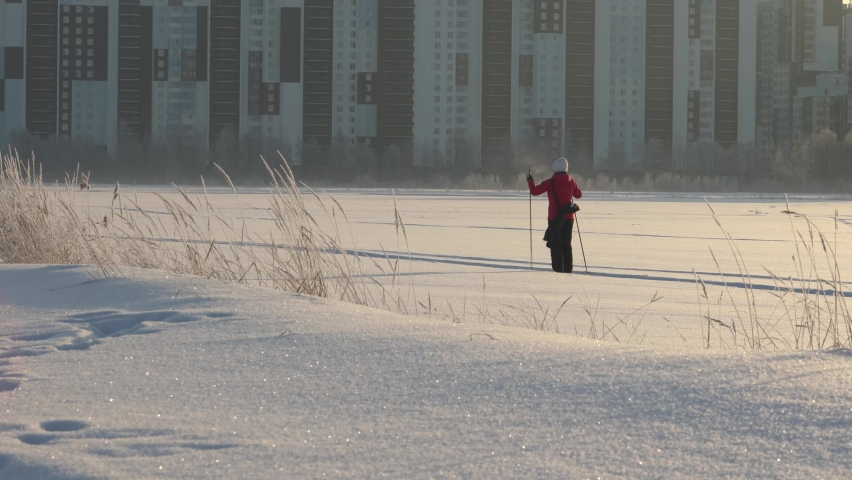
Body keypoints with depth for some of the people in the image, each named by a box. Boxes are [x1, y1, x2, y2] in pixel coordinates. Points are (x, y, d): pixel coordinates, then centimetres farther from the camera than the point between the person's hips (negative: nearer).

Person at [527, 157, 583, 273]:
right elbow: (579, 194, 16)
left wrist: (530, 181, 9)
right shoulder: (571, 181, 1)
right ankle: (568, 269, 9)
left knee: (555, 244, 0)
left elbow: (535, 191, -8)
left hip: (554, 217, -4)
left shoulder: (550, 183, -10)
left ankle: (558, 269, -9)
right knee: (566, 244, 12)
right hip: (569, 217, 4)